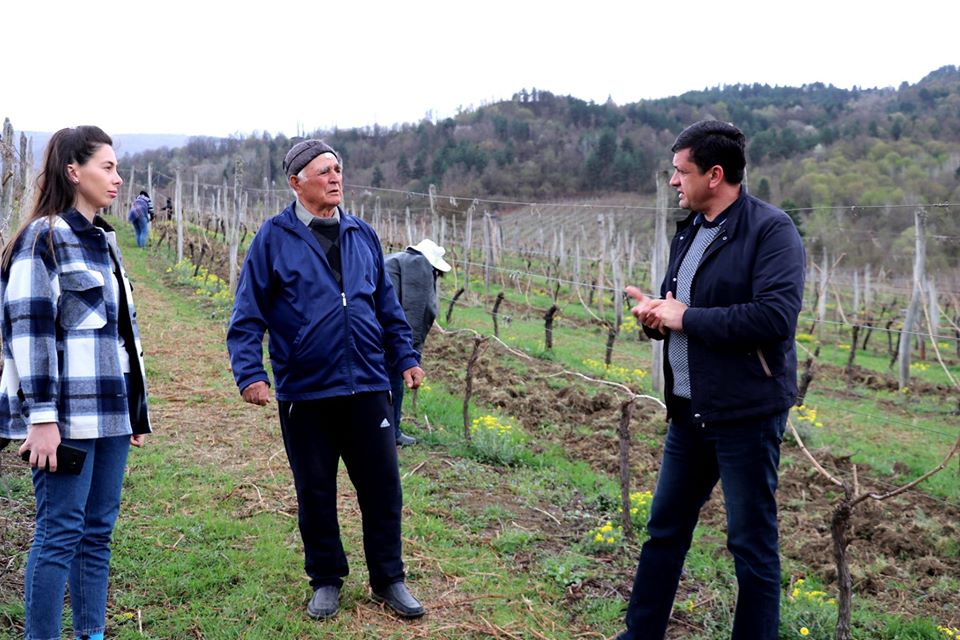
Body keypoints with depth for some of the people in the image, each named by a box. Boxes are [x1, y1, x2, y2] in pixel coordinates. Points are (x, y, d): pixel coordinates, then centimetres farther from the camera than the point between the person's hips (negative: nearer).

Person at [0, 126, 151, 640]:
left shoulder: (103, 240, 17)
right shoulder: (43, 237, -8)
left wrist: (136, 407, 20)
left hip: (109, 411, 8)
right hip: (66, 414, -8)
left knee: (98, 530, 11)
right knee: (60, 532, -3)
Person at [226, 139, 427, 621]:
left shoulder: (362, 235, 8)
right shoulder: (274, 238, -4)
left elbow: (387, 305, 16)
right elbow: (247, 316, -5)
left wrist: (405, 356, 11)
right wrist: (250, 373, -15)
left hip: (367, 386, 3)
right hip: (305, 392, -3)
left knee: (382, 486, 7)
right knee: (315, 491, 10)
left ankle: (388, 580, 24)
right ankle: (326, 580, 29)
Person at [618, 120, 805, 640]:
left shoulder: (771, 229, -14)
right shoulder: (689, 231, 12)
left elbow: (775, 316, -26)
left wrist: (686, 318, -18)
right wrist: (655, 313, -3)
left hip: (746, 414, -8)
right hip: (688, 409, 8)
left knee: (752, 543, 5)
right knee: (664, 530, 17)